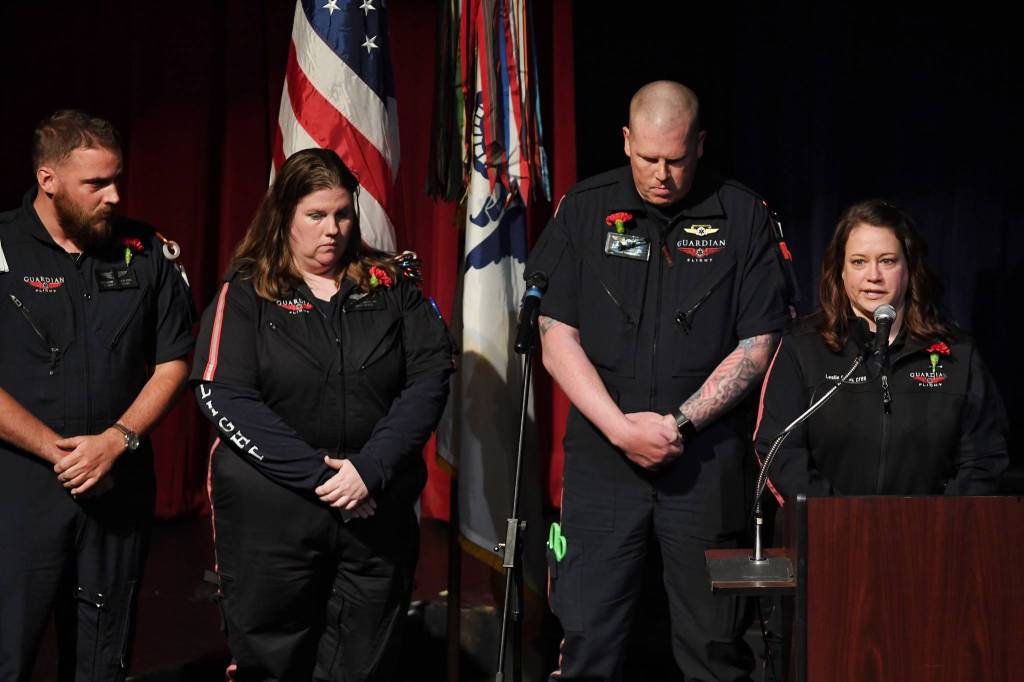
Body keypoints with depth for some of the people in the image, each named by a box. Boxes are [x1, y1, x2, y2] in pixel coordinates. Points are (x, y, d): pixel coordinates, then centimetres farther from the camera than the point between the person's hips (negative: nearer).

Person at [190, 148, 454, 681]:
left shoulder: (390, 286, 7)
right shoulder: (246, 294, 1)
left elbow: (430, 376, -2)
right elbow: (224, 398, -10)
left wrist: (372, 469, -15)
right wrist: (317, 474, -17)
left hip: (377, 512, 2)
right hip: (270, 516, -2)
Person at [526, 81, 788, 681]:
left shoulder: (743, 216, 2)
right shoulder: (587, 209, 5)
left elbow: (758, 346, 0)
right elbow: (557, 339, 2)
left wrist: (678, 423, -9)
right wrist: (621, 428, -9)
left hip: (706, 458, 0)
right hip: (601, 452, 1)